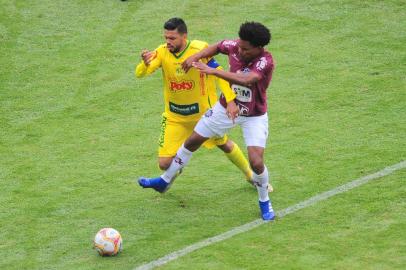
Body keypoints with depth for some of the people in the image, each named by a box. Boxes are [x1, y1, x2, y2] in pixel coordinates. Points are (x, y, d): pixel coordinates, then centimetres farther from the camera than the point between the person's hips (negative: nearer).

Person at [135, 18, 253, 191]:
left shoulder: (199, 50, -22)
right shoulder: (162, 52, -16)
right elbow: (140, 74, -25)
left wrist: (230, 100, -24)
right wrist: (145, 63, -48)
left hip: (204, 112, -1)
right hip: (174, 117, 1)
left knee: (225, 145, 18)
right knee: (164, 163, -5)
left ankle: (250, 175, 45)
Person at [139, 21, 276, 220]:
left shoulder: (265, 61, -33)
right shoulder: (235, 46, -17)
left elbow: (245, 80, -50)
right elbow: (217, 47, 6)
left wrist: (212, 71, -51)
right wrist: (197, 56, -11)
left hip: (254, 116, -5)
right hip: (226, 107, 5)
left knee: (256, 162, -17)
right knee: (192, 141, 14)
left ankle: (264, 202, 13)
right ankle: (165, 180, 36)